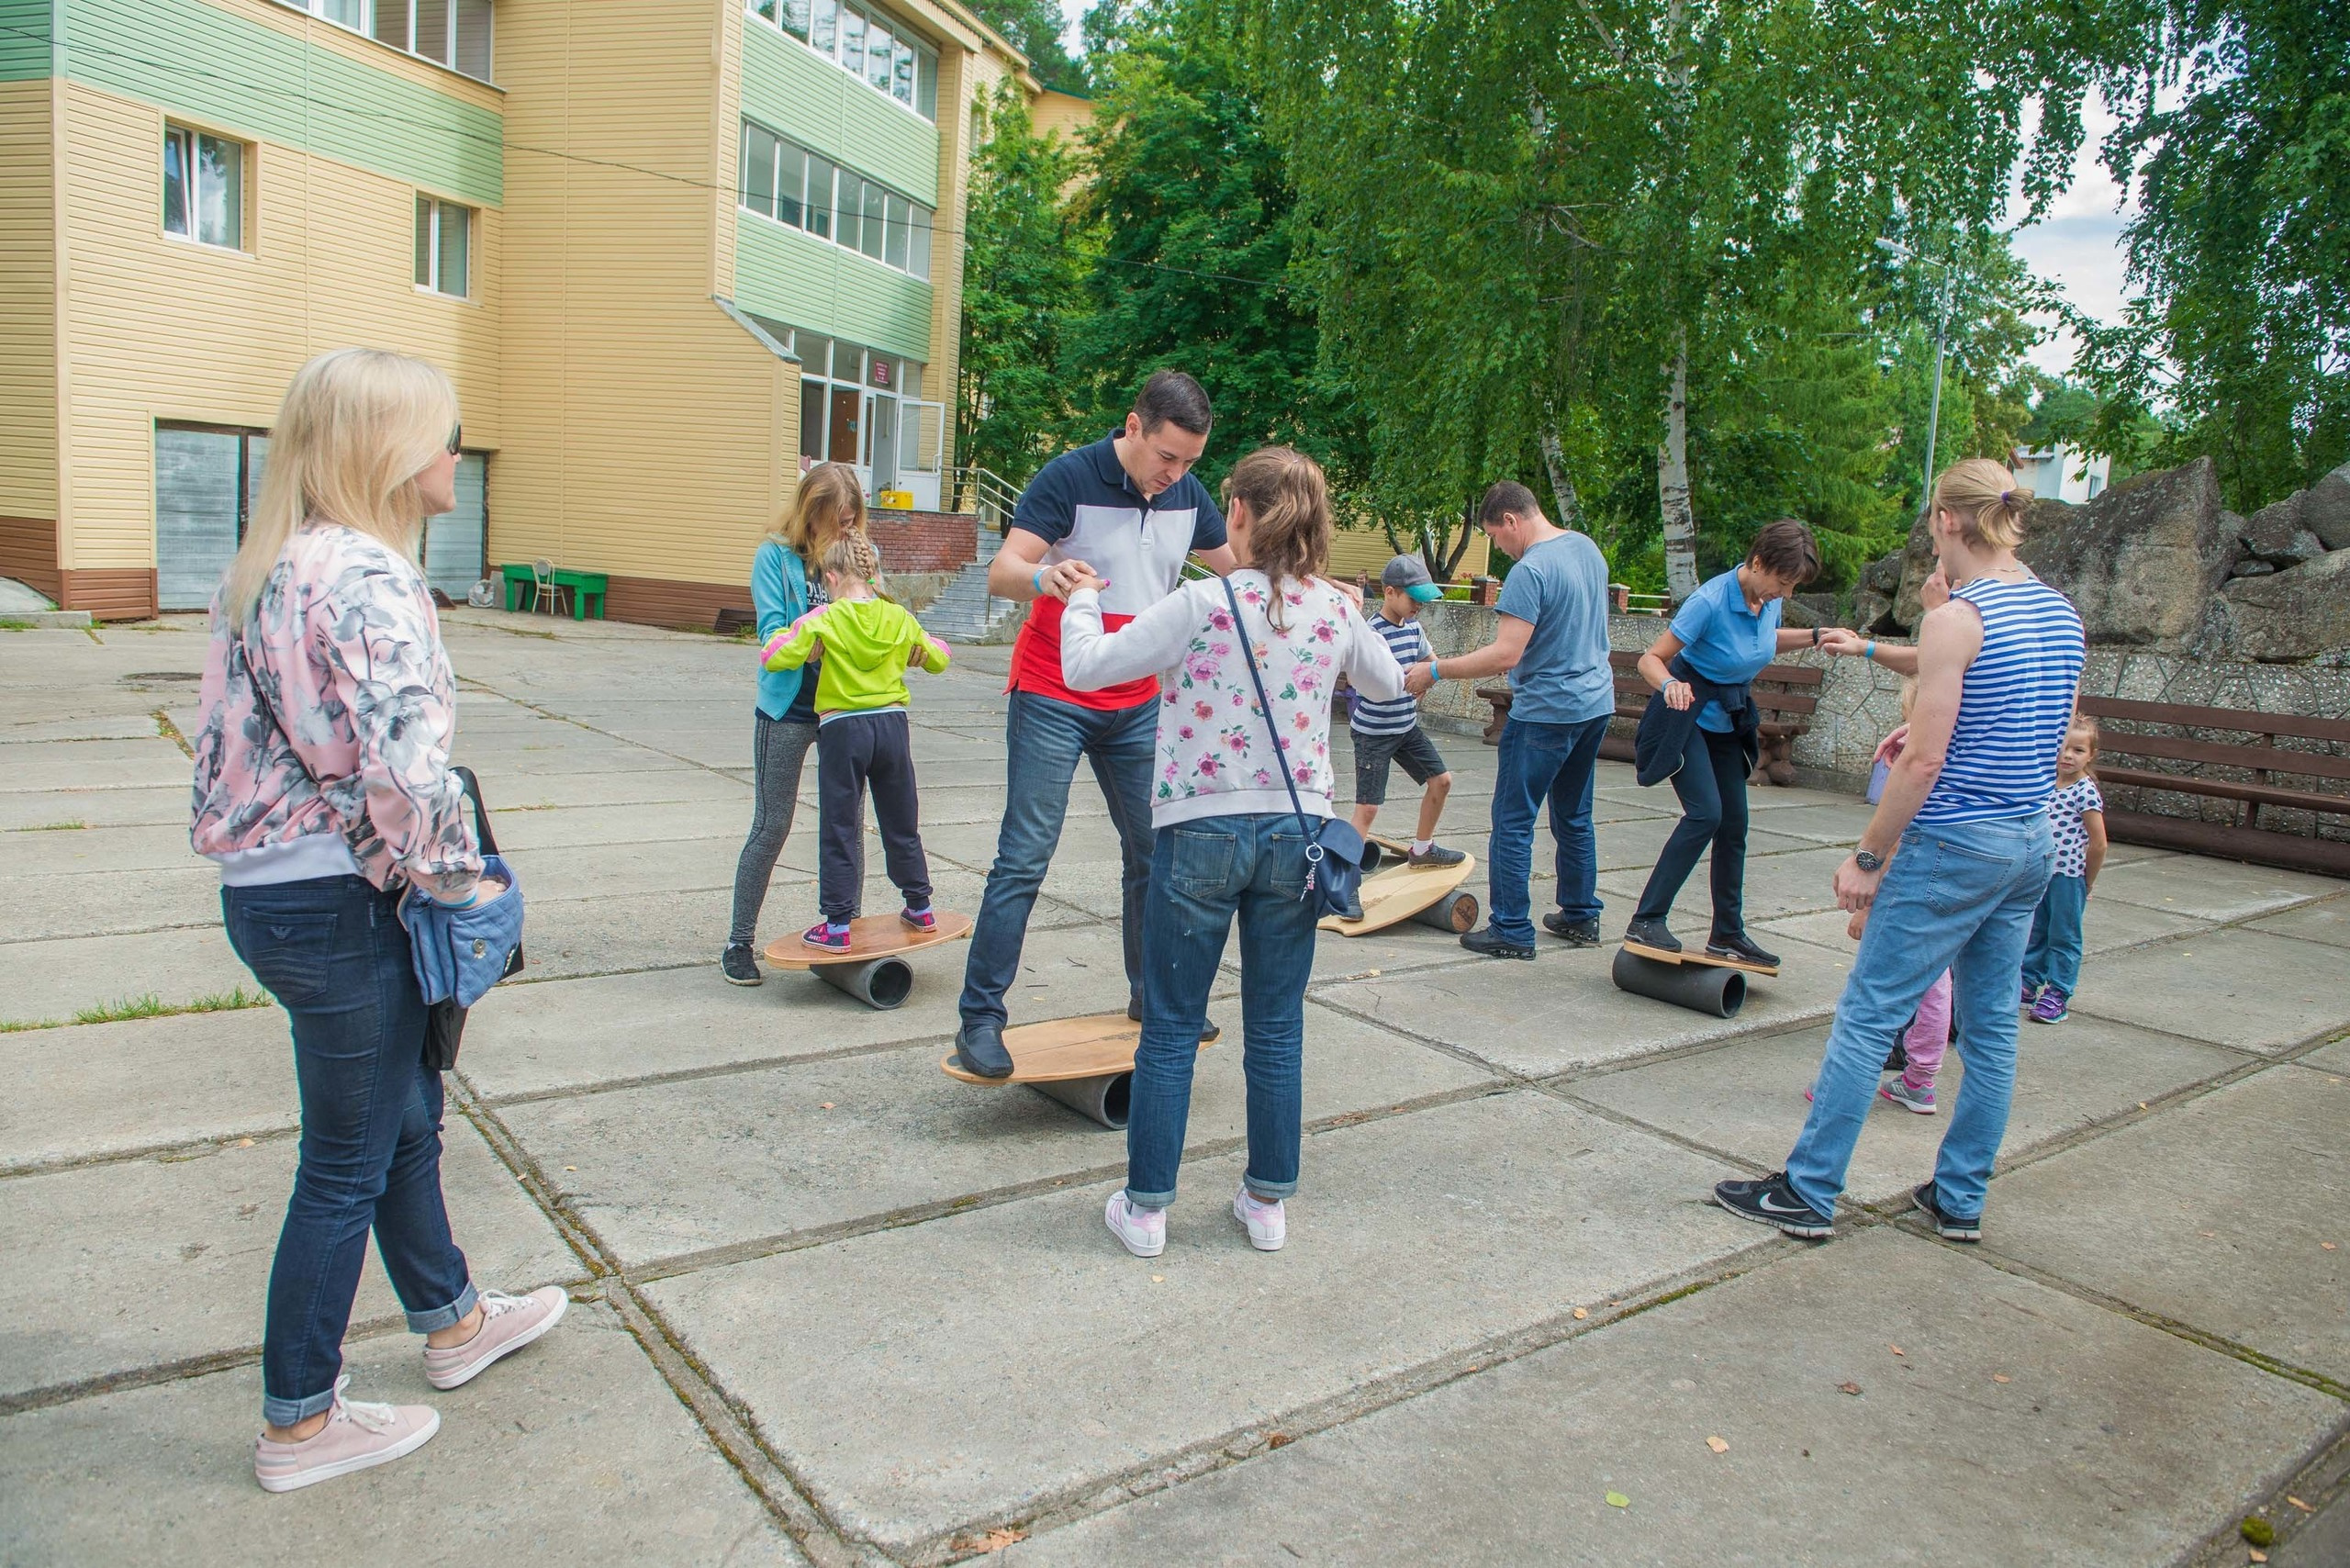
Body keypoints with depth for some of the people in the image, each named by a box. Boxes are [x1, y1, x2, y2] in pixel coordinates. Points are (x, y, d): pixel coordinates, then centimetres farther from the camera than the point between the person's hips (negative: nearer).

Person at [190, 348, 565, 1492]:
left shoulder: (267, 566, 9)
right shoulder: (364, 578, -21)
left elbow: (242, 733, 15)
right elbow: (405, 770, -30)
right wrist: (466, 883, -14)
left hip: (268, 882, 10)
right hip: (336, 904, -10)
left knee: (407, 1117, 23)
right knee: (348, 1161, 7)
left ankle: (452, 1322, 42)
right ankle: (298, 1423, 24)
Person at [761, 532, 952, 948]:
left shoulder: (824, 620, -7)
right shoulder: (900, 618, 5)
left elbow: (775, 659, -10)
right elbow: (937, 660, 16)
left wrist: (784, 633, 9)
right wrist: (932, 644, 36)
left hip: (842, 728, -4)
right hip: (893, 725, 4)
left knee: (839, 829, 5)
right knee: (901, 824, 17)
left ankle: (837, 926, 8)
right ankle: (920, 908, 27)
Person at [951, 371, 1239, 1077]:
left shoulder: (1188, 495, 4)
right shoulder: (1068, 478, -14)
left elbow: (1239, 565, 17)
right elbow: (1001, 571, -22)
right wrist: (1043, 576, -45)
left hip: (1137, 706, 6)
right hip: (1053, 700, -5)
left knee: (1155, 852, 10)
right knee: (1024, 858, -8)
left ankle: (1151, 994, 26)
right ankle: (980, 1017, -1)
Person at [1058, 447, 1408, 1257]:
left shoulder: (1202, 603, -13)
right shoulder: (1336, 611, 0)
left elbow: (1085, 668, -9)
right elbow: (1390, 684, 20)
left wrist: (1082, 599, 9)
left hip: (1200, 833, -3)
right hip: (1295, 833, 4)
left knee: (1170, 1029, 9)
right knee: (1276, 1030, 15)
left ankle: (1146, 1207, 19)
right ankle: (1268, 1203, 26)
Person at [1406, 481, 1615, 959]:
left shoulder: (1530, 571, -21)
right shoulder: (1587, 548, 8)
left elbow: (1506, 655, -26)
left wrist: (1434, 671, -19)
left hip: (1545, 713, -9)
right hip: (1596, 703, 9)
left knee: (1512, 821, 0)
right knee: (1574, 816, 18)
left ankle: (1512, 932, 3)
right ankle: (1580, 917, 26)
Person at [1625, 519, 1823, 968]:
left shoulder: (1771, 600, -6)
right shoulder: (1710, 601, -27)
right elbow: (1651, 659, -25)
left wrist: (1814, 637, 3)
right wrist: (1670, 685, -45)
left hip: (1728, 721, 7)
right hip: (1687, 714, -7)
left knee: (1733, 824, 7)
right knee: (1705, 813, -21)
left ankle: (1727, 934, 18)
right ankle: (1646, 921, -14)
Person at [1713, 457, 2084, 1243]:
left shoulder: (1956, 618, -16)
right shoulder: (2062, 614, 8)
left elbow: (1922, 764, -18)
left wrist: (1867, 857, -11)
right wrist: (1874, 652, 30)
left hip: (1952, 847, -8)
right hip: (2032, 847, 9)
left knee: (1865, 1017, -1)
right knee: (1991, 1027, 14)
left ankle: (1807, 1191, 7)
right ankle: (1960, 1199, 24)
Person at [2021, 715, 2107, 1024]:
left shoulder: (2086, 791, -14)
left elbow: (2098, 843, -12)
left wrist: (2086, 882, -5)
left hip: (2069, 876, -6)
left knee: (2063, 937, 5)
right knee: (2034, 932, 16)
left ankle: (2058, 994, 12)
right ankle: (2029, 982, 27)